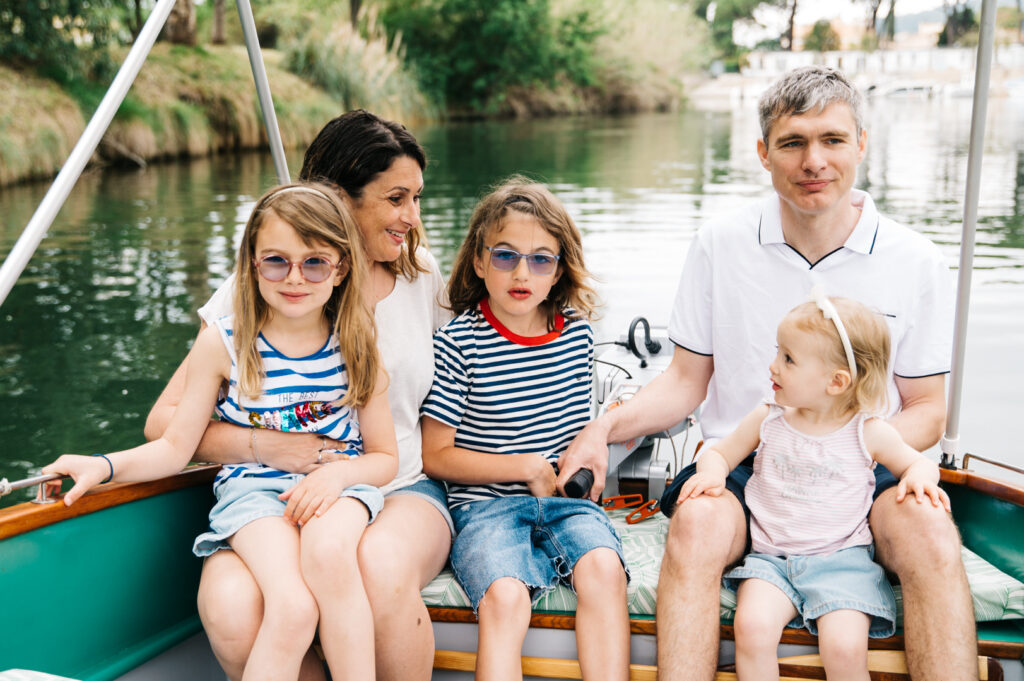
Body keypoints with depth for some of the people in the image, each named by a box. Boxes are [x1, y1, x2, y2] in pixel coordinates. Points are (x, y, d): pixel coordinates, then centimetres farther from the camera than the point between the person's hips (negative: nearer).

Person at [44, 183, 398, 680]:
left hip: (340, 488, 1)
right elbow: (176, 445, 5)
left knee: (328, 552, -37)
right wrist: (104, 465, -10)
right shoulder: (223, 343, 0)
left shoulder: (357, 346, 2)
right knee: (293, 608, -31)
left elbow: (384, 456, 7)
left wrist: (338, 472, -14)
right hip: (253, 489, -1)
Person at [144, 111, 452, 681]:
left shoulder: (424, 279, 9)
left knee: (381, 566, -36)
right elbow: (165, 420, -2)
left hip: (402, 491, 1)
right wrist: (262, 445, -19)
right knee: (232, 611, -33)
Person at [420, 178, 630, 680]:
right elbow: (435, 455, -4)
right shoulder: (458, 342, -7)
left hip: (564, 498, 3)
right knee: (505, 595, -30)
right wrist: (527, 467, -9)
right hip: (485, 504, -3)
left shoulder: (576, 332, 7)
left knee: (603, 568, -27)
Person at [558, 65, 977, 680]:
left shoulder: (916, 262, 1)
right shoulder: (720, 245, 3)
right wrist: (605, 427, -10)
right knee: (698, 521, -32)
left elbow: (927, 412, 6)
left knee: (929, 531, -30)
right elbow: (686, 382, 9)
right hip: (739, 466, 0)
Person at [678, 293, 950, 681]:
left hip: (841, 560, -1)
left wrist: (920, 477, -8)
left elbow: (917, 461, 16)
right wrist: (712, 471, -6)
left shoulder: (869, 434, 1)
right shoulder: (767, 420, 7)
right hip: (772, 558, 2)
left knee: (845, 647, -25)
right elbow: (720, 452, 17)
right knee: (752, 627, -27)